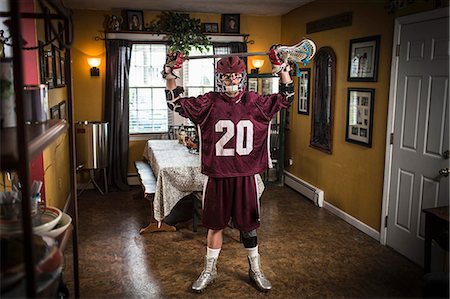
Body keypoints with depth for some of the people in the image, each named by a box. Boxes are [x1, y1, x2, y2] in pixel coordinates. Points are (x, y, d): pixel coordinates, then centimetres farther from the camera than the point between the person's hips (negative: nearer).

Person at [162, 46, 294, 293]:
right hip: (217, 176, -1)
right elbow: (177, 104, 0)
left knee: (248, 225, 14)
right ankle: (209, 271, 32)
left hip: (245, 176, 1)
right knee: (215, 225, 13)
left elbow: (285, 98, 8)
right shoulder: (209, 103, -2)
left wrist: (282, 69, 0)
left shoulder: (254, 102, 2)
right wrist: (171, 75, -9)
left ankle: (255, 270, 34)